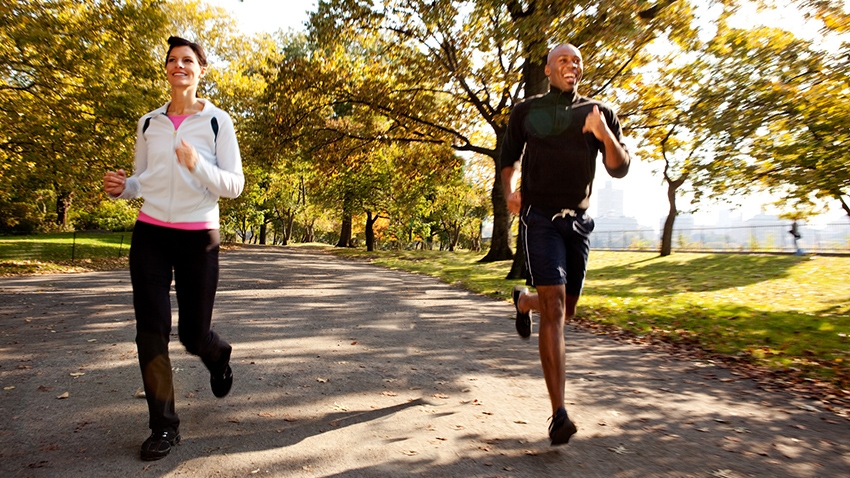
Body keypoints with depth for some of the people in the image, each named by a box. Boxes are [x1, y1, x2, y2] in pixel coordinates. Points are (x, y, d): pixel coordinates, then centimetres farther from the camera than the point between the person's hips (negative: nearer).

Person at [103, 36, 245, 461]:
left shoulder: (217, 121, -1)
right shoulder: (149, 123, 10)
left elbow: (234, 185, -5)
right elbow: (142, 181, 18)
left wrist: (198, 164, -23)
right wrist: (120, 187, -5)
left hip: (198, 237, -3)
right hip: (150, 234, 3)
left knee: (193, 333, 3)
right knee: (151, 328, -4)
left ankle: (219, 356, 41)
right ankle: (164, 426, 9)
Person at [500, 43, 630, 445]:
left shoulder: (599, 112, 8)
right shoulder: (527, 112, 5)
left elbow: (619, 169, 1)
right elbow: (508, 157, 16)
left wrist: (604, 133, -18)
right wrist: (509, 192, -3)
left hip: (578, 221, 4)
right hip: (540, 218, -4)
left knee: (565, 310, 14)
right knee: (554, 307, -17)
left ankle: (522, 301, 50)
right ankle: (559, 414, -16)